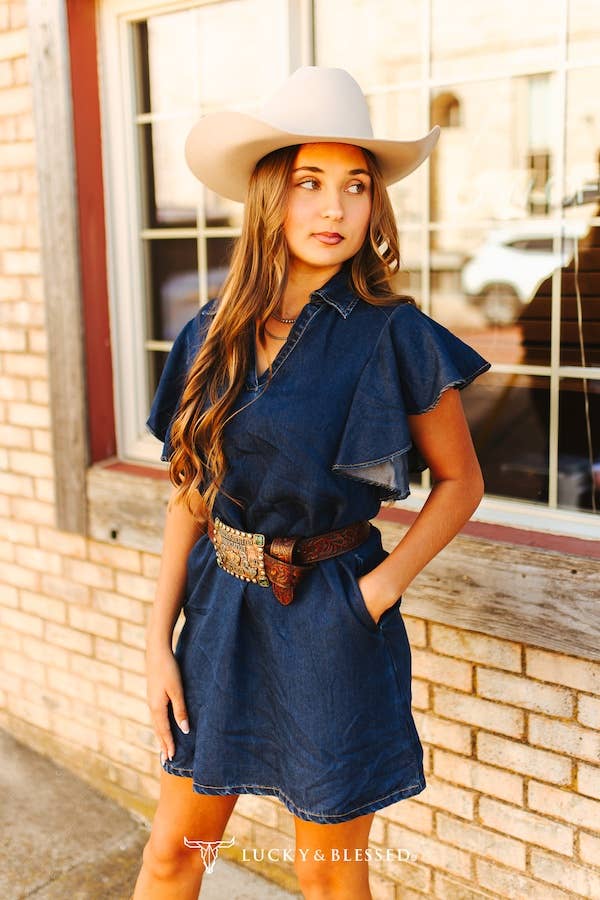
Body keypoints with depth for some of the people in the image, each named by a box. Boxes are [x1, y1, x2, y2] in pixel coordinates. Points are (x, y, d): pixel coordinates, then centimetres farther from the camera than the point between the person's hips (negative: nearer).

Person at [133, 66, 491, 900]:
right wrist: (158, 639, 3)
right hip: (220, 609, 4)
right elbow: (190, 493, 4)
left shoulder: (395, 337, -11)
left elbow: (460, 480, -1)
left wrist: (387, 583, -14)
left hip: (330, 621, -3)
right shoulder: (214, 333, 0)